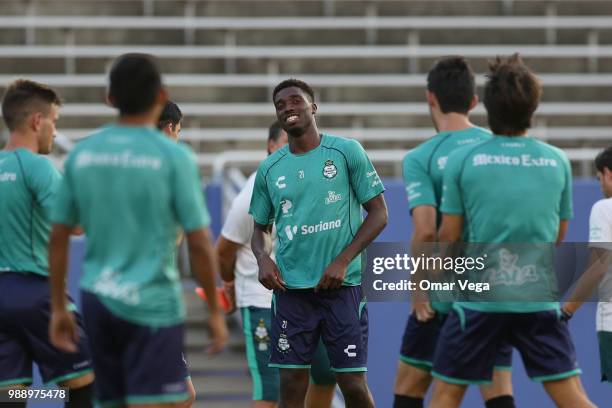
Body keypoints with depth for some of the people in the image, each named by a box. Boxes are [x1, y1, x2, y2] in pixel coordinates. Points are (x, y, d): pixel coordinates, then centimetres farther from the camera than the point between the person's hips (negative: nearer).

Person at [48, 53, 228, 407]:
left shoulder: (82, 154, 5)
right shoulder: (173, 156, -8)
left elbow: (59, 238, 8)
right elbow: (200, 245, -8)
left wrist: (59, 308, 16)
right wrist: (215, 312, 2)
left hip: (97, 299, 5)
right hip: (152, 305, -5)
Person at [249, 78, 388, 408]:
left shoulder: (347, 152, 0)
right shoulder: (269, 169, 10)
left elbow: (378, 213, 0)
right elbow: (260, 228, 19)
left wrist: (343, 260, -11)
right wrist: (262, 258, -4)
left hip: (342, 285, -3)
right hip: (290, 287, 3)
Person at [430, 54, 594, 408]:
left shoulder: (462, 160, -5)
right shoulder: (557, 162, 3)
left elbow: (448, 236, -1)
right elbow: (558, 236, 12)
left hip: (480, 297, -1)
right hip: (540, 297, 2)